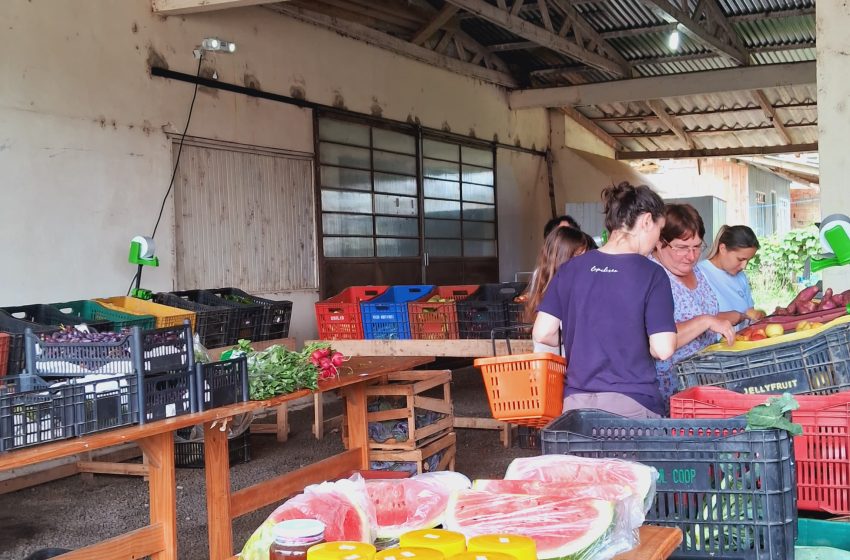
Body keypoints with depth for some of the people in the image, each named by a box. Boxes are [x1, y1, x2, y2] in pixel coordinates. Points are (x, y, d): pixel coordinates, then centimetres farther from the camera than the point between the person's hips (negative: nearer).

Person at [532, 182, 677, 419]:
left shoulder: (570, 269, 3)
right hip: (632, 406, -4)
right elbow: (662, 349, -12)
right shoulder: (651, 275, -8)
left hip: (577, 401, 4)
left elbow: (542, 333, 2)